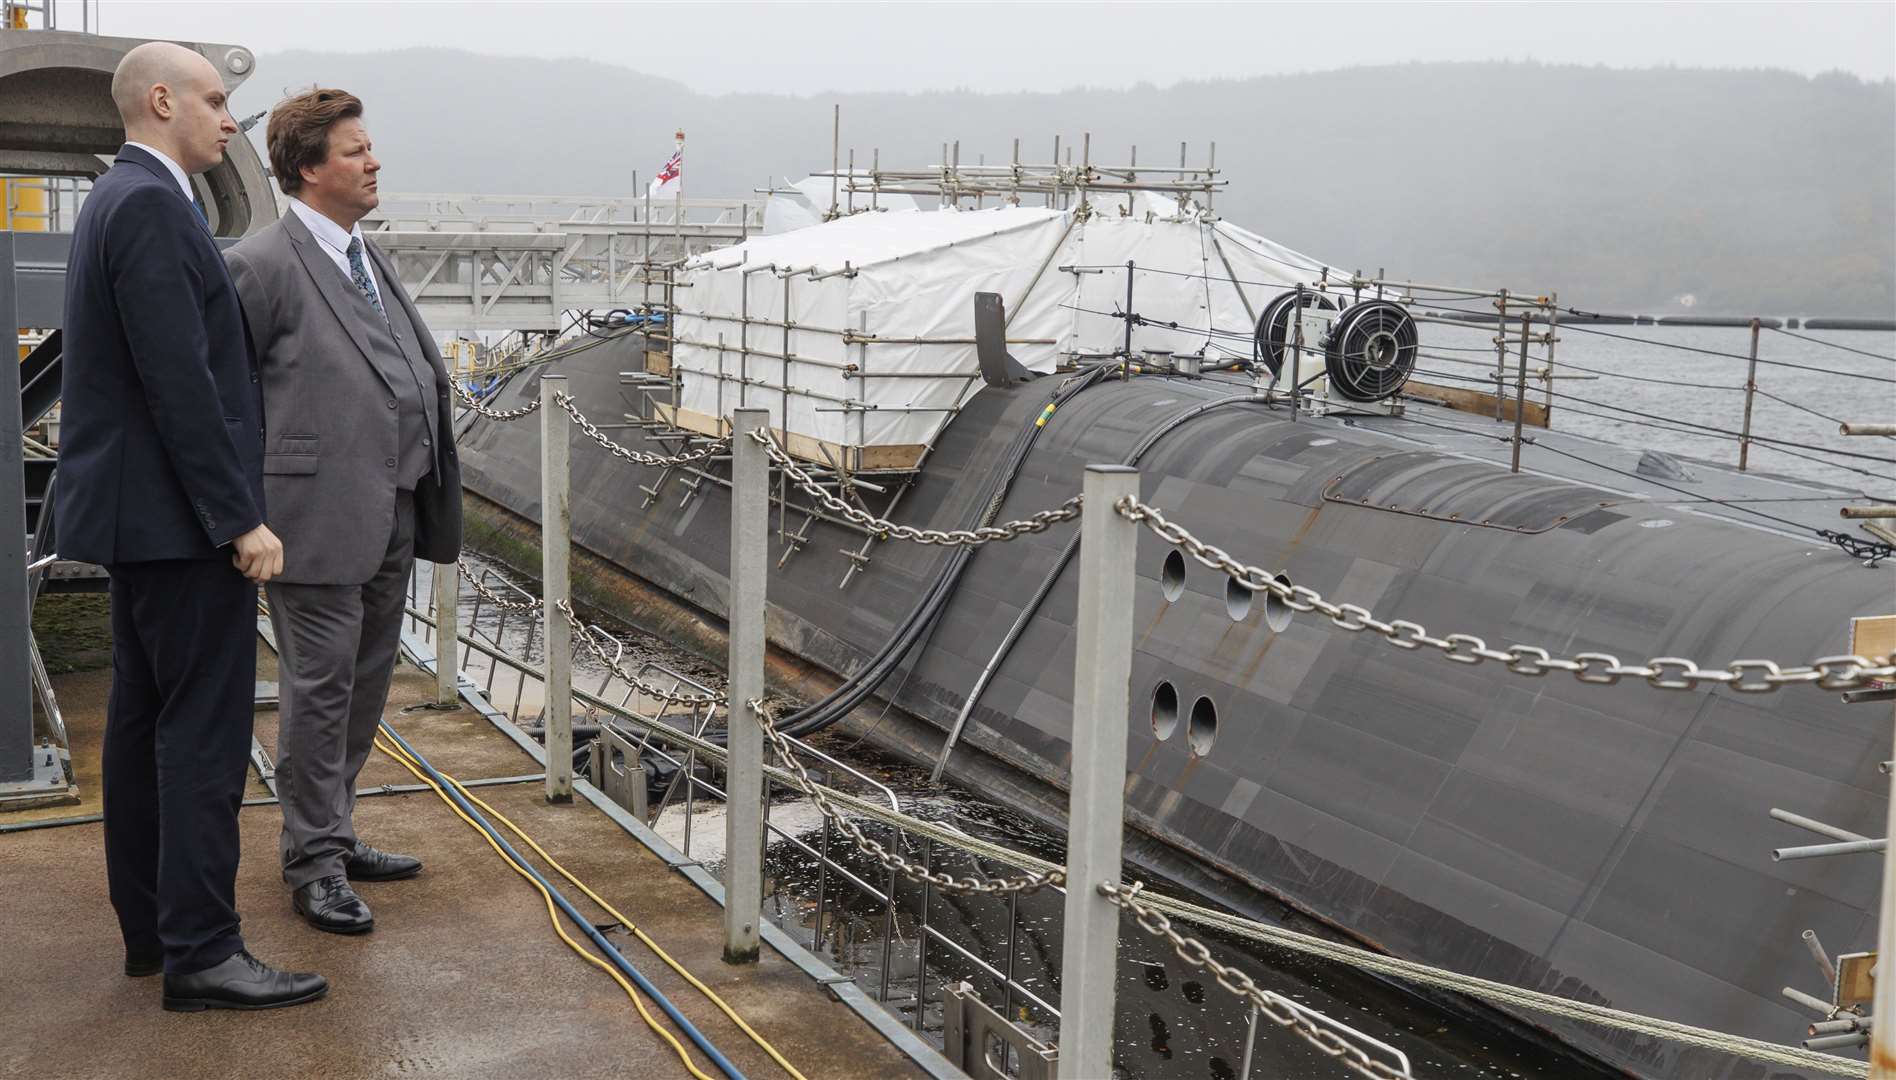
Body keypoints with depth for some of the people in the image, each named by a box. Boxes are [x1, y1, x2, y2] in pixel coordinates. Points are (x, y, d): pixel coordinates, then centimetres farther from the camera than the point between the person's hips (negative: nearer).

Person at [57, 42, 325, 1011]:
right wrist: (240, 518, -20)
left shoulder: (117, 201, 17)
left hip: (137, 512, 11)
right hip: (177, 516, -11)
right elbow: (179, 381, -22)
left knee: (145, 721, 13)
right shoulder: (151, 206, -16)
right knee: (204, 731, -7)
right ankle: (201, 955, -2)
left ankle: (151, 928, 23)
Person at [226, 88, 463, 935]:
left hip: (391, 514, 8)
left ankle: (332, 837, 31)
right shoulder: (263, 264, -11)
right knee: (320, 690, 0)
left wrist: (428, 468, 11)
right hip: (321, 515, -8)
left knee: (363, 687, 16)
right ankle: (313, 863, 13)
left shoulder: (366, 257, 15)